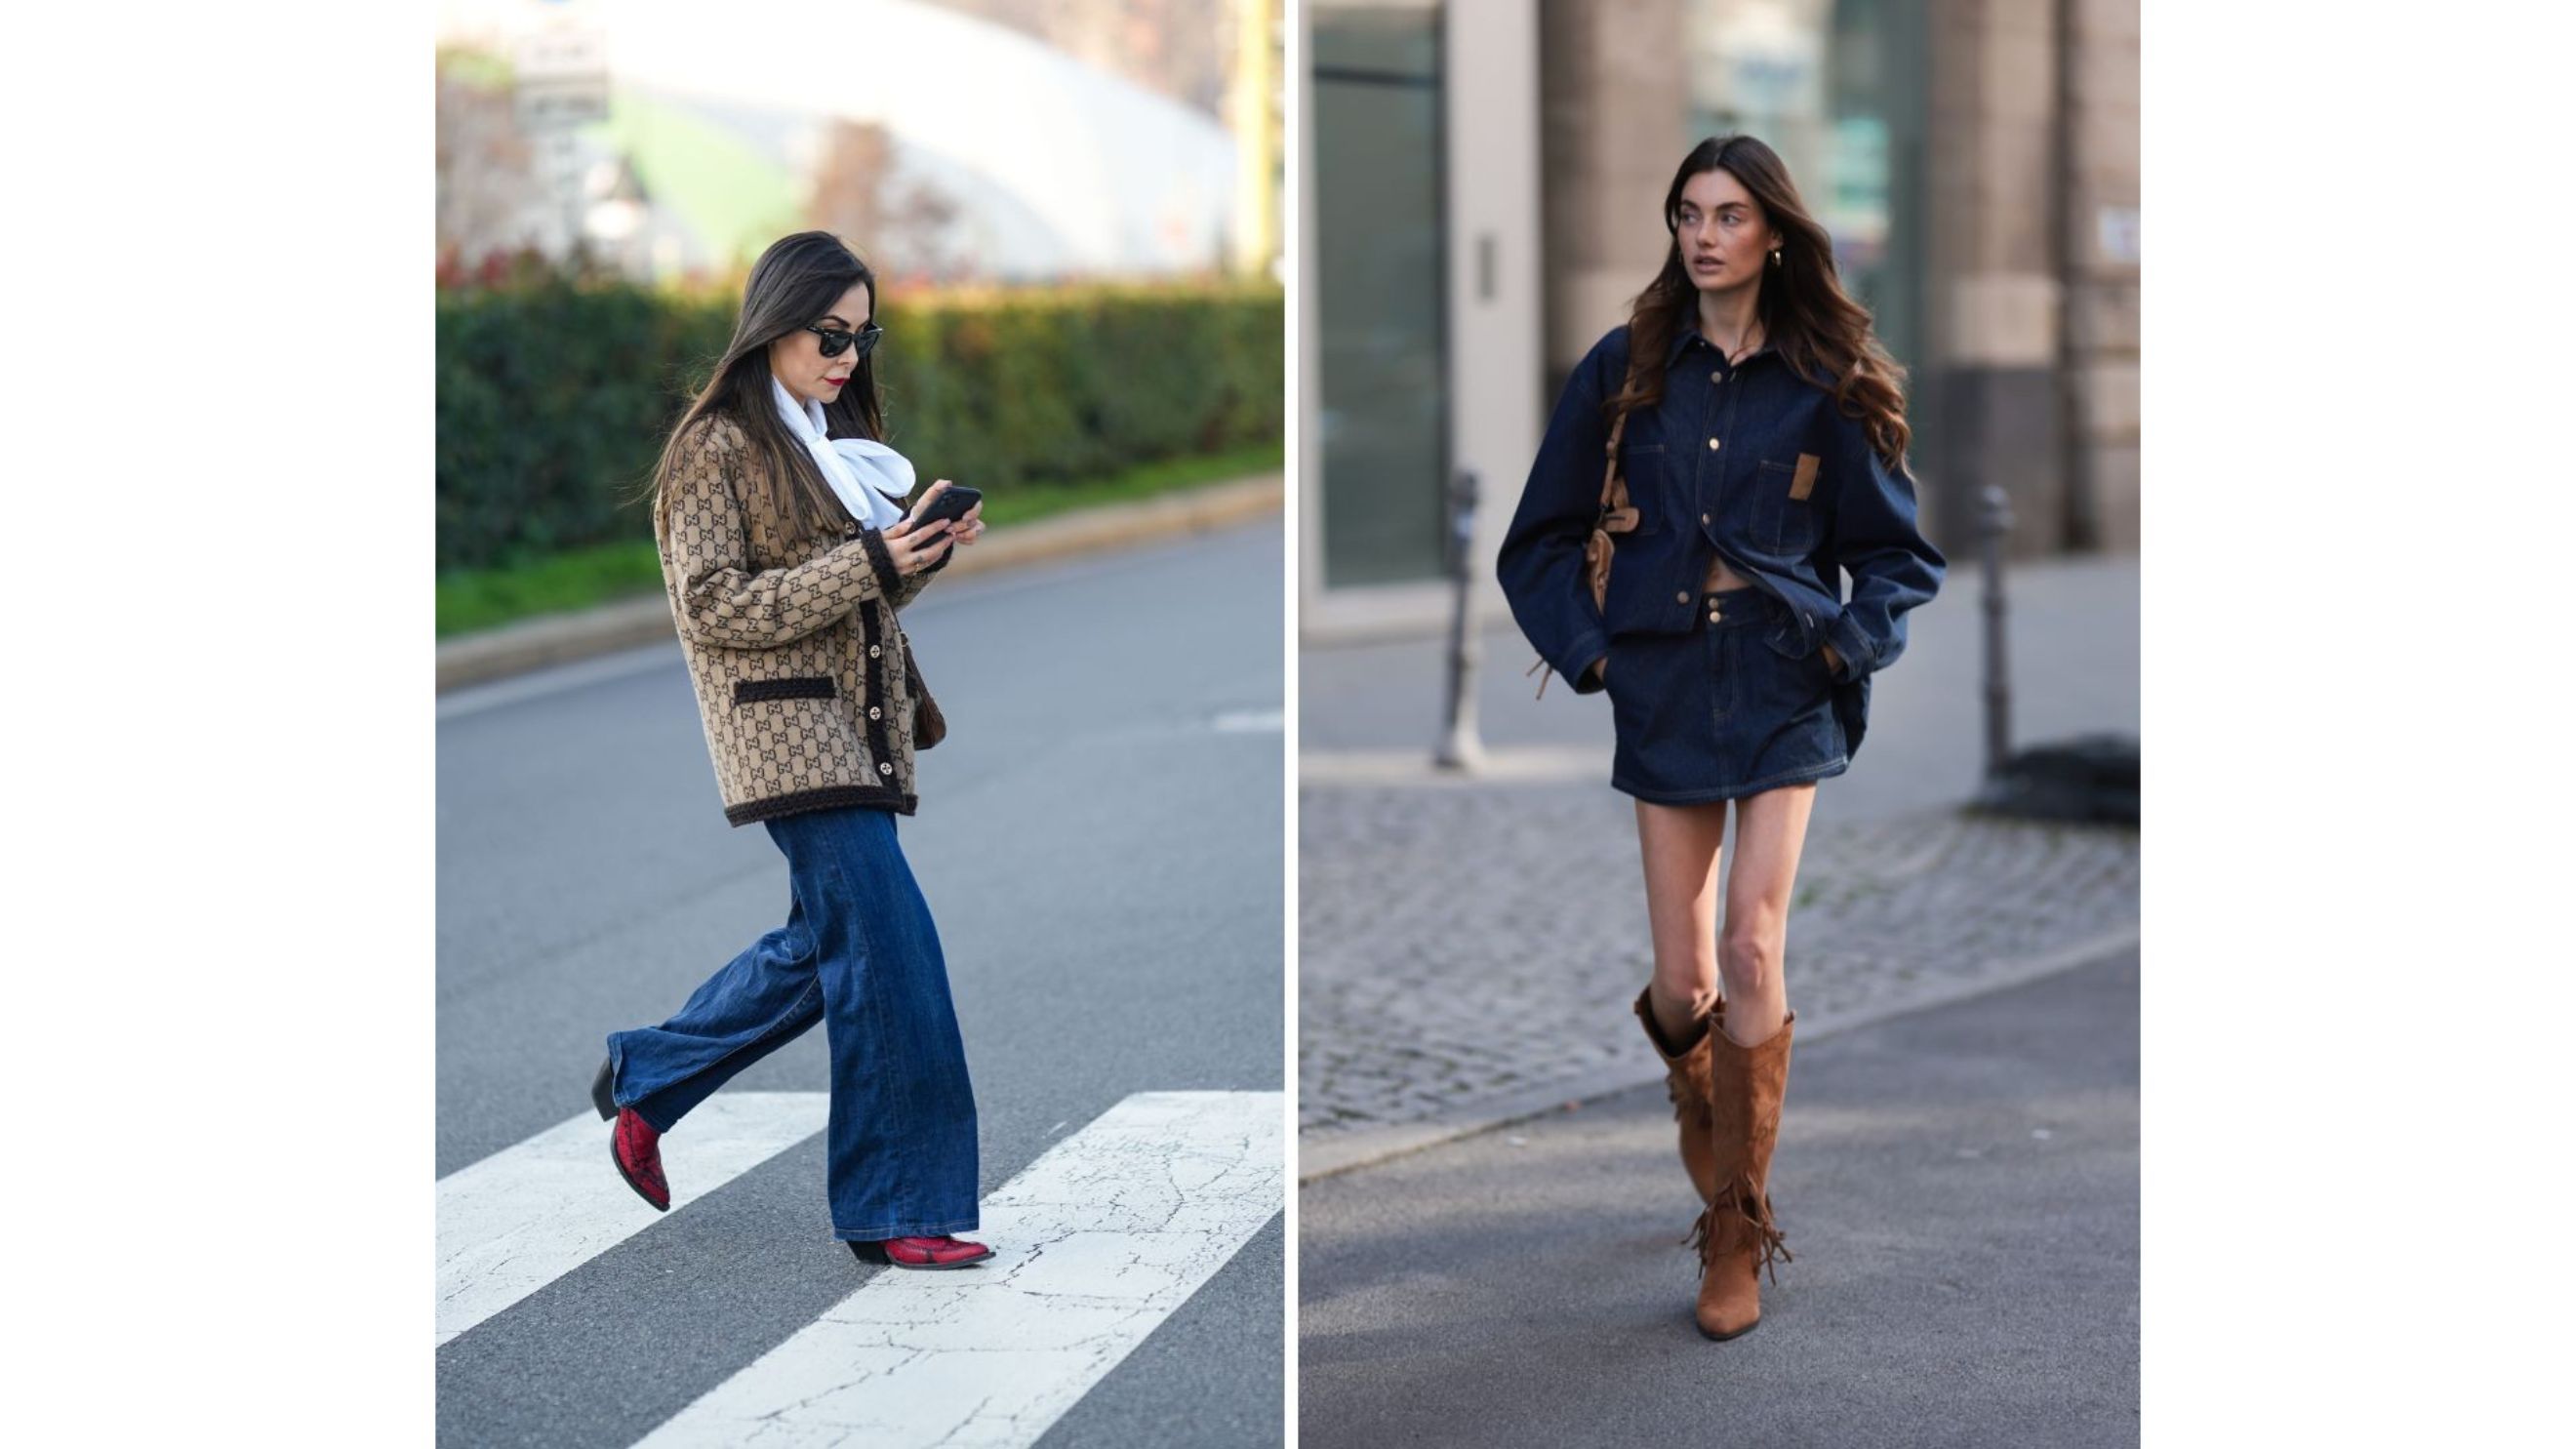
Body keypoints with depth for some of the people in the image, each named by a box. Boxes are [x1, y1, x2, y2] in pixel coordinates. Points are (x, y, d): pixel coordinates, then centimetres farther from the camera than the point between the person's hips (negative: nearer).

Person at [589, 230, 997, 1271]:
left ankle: (641, 1079, 32)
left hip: (858, 732, 9)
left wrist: (927, 550, 1)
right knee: (890, 949, -13)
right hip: (786, 729, -9)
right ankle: (895, 1212, -8)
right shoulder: (717, 446, -8)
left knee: (824, 945, 15)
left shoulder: (835, 439, 17)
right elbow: (716, 606, -14)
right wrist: (869, 565, -20)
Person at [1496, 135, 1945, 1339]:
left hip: (1785, 689, -1)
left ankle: (1739, 1228, 1)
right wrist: (1586, 643, -1)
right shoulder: (1625, 371, 4)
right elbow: (1541, 540, 11)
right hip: (1665, 692, 1)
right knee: (1683, 981, 2)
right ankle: (1697, 1088, 37)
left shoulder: (1827, 384, 1)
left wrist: (1852, 640, -6)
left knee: (1752, 952, -10)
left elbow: (1896, 550, 9)